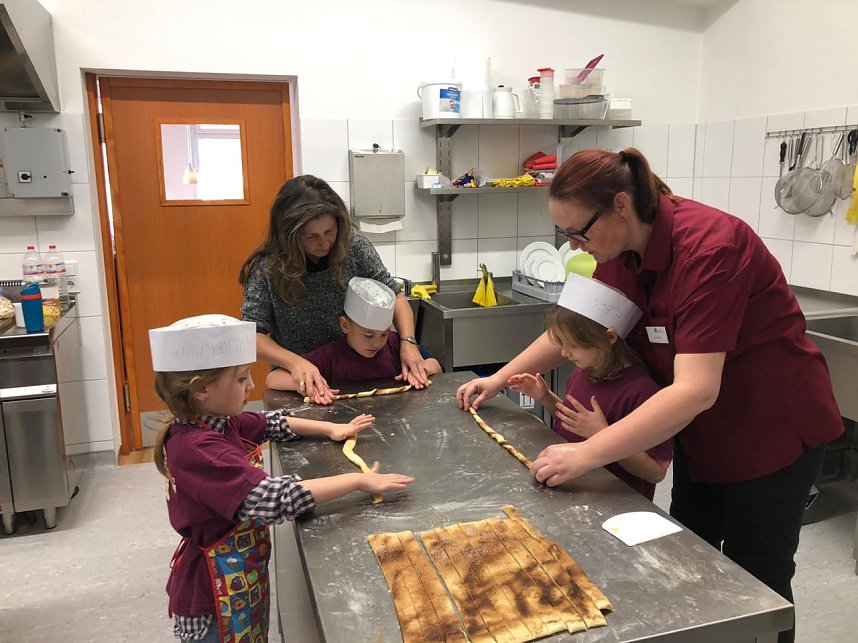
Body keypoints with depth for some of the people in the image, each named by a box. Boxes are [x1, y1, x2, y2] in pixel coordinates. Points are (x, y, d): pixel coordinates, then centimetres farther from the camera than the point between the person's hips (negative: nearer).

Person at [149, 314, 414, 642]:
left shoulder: (217, 422, -3)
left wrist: (332, 429, 11)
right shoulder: (197, 447, -31)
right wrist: (358, 480, -32)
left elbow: (270, 424, 15)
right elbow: (273, 499, -38)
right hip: (215, 595, -8)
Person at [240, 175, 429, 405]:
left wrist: (408, 341, -19)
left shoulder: (354, 245, -9)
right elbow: (252, 333, -14)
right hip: (299, 385, -3)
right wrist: (295, 362, -32)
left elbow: (393, 295, -2)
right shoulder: (267, 267, -14)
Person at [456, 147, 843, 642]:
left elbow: (695, 389, -37)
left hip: (773, 428, -7)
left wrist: (588, 454, -39)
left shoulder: (708, 248, -32)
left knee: (754, 581, 9)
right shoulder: (622, 250, -8)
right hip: (704, 429, 7)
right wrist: (500, 378, 1)